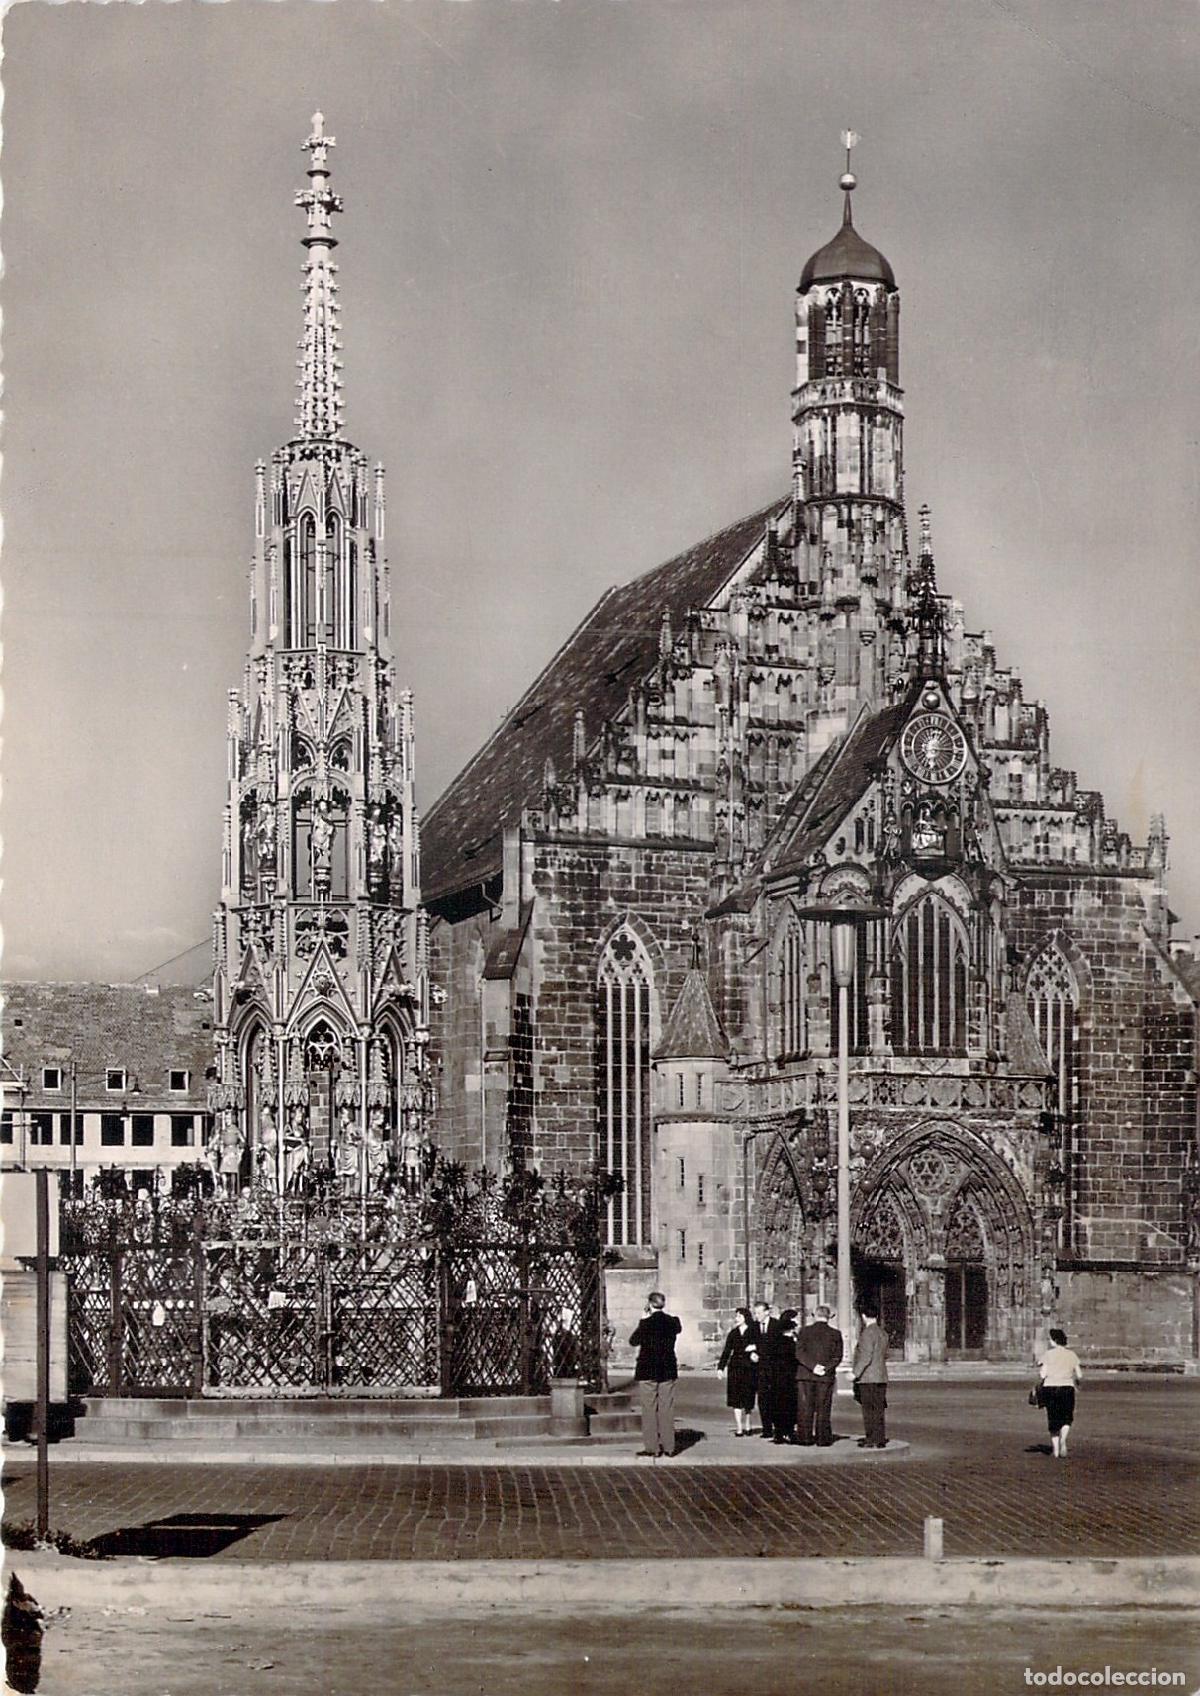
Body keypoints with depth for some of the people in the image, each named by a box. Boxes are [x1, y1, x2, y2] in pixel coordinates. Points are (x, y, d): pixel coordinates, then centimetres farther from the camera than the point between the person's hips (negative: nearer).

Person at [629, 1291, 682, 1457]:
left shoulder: (646, 1323, -13)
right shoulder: (673, 1322, -2)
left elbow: (633, 1341, -3)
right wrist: (664, 1315, 19)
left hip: (647, 1370, -4)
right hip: (668, 1370, 4)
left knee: (649, 1408, 1)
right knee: (667, 1408, 8)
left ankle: (652, 1446, -1)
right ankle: (668, 1446, 9)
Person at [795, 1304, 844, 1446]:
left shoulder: (805, 1331, 0)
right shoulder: (835, 1334, 2)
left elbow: (799, 1353, -8)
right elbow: (838, 1356, -3)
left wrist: (813, 1366, -11)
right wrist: (826, 1368, -6)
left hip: (805, 1375, 0)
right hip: (826, 1376, 0)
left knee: (805, 1408, 5)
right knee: (823, 1409, 5)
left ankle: (804, 1438, 5)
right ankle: (822, 1439, 4)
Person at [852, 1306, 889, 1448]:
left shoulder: (868, 1333, -12)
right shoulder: (882, 1333, 14)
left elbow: (866, 1357, -19)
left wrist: (855, 1373, -16)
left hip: (868, 1378, -8)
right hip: (881, 1377, 8)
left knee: (869, 1410, -4)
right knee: (878, 1409, 11)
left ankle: (873, 1439, -4)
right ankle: (880, 1438, 13)